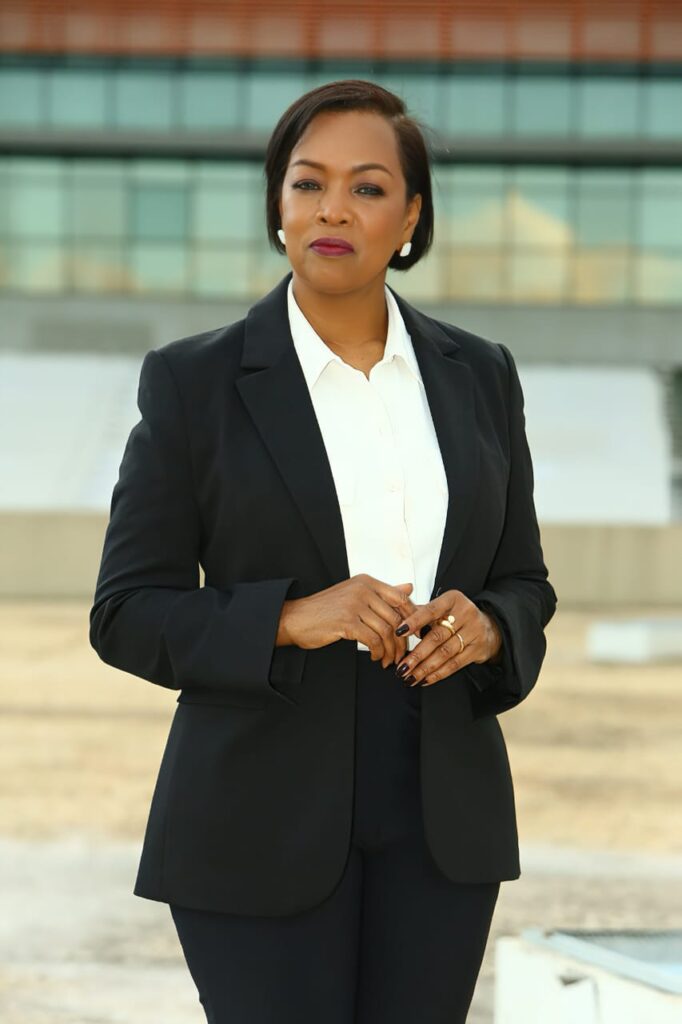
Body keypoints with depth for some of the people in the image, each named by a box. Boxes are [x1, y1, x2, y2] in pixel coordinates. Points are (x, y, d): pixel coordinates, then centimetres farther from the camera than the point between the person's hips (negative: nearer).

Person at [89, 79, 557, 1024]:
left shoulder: (478, 376, 6)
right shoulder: (195, 382, -4)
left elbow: (524, 584, 12)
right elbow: (128, 614, -5)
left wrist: (484, 628, -11)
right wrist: (290, 620, -21)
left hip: (440, 813, 3)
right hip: (265, 823, -3)